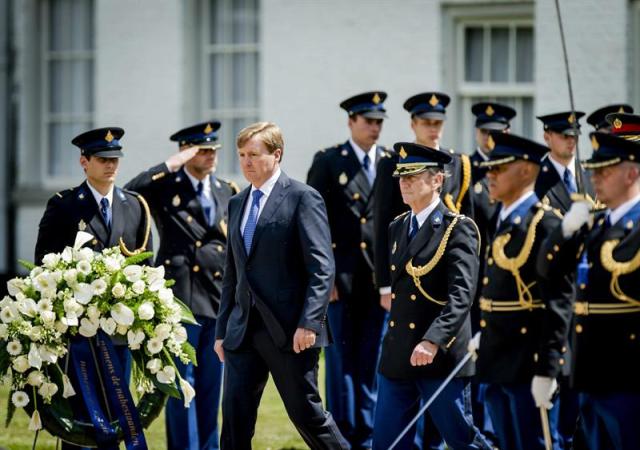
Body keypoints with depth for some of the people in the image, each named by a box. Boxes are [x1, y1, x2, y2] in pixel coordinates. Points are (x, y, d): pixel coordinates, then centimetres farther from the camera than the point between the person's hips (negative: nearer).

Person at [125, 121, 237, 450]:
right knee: (183, 383, -3)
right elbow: (127, 194, -19)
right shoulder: (166, 186, 0)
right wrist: (170, 166, -17)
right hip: (180, 298, -5)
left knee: (211, 385, 9)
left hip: (220, 298, 5)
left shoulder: (227, 192, 14)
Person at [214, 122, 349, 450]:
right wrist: (222, 330, 16)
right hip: (243, 330, 6)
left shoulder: (302, 198, -5)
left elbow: (322, 268, -12)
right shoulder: (237, 204, 17)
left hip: (289, 330, -6)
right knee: (234, 415, 0)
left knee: (306, 413, 1)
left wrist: (309, 323, -21)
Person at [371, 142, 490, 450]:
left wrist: (432, 341, -32)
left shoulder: (457, 229, -10)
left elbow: (461, 295, -20)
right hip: (397, 356, 7)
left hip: (440, 355, -7)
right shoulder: (398, 228, 14)